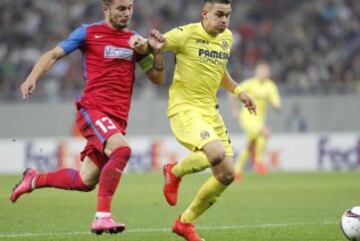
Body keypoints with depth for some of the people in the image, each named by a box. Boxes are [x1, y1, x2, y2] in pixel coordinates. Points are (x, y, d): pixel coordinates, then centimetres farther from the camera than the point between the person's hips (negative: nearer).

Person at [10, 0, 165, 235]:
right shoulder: (88, 33, 1)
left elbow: (158, 77, 16)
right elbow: (53, 55, 7)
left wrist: (157, 51, -1)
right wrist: (33, 78, -9)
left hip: (117, 119, 6)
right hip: (92, 109, -5)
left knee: (86, 182, 7)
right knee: (122, 149, -33)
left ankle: (34, 180, 34)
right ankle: (102, 216, -32)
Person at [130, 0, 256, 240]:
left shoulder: (227, 37, 11)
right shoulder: (186, 34, -11)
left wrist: (238, 91, 16)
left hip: (210, 110, 8)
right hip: (184, 108, -8)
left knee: (227, 174, 2)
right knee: (217, 153, -31)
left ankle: (185, 222, 20)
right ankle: (175, 171, 2)